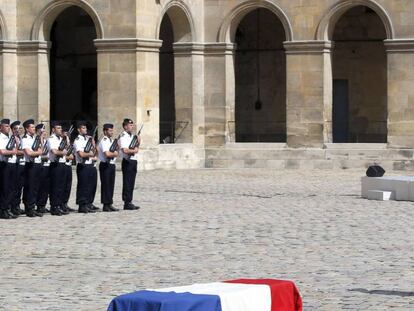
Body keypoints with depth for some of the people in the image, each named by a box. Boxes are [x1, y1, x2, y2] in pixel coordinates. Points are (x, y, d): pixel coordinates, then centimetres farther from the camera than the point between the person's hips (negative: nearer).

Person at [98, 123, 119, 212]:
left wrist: (114, 152, -6)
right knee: (106, 185, -5)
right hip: (105, 165, -9)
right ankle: (106, 205, -2)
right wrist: (114, 153, -7)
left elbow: (116, 153, 16)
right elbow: (107, 154, -25)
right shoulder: (104, 141, -14)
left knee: (111, 185, 10)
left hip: (112, 165, 9)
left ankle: (110, 204, 14)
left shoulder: (112, 141, 16)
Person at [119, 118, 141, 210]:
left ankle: (129, 202, 15)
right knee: (127, 183, -5)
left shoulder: (132, 136, 17)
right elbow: (125, 150, -24)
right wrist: (134, 150, -10)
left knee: (131, 183, 10)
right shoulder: (123, 137, -12)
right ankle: (127, 203, -3)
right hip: (127, 161, -9)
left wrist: (138, 144, 5)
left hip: (133, 161, 9)